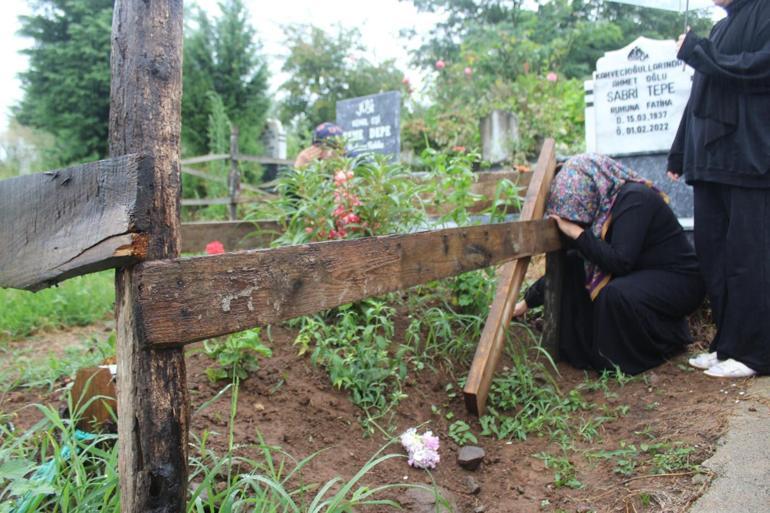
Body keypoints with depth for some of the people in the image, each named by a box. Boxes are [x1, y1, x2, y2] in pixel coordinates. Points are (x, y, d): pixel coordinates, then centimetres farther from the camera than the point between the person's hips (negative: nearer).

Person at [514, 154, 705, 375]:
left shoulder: (634, 199, -23)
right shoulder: (603, 204, 0)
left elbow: (620, 261, -33)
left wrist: (577, 232, -26)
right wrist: (528, 301, 6)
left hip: (680, 280, -8)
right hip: (643, 273, 8)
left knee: (617, 293, -34)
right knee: (573, 264, -6)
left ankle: (669, 338, -5)